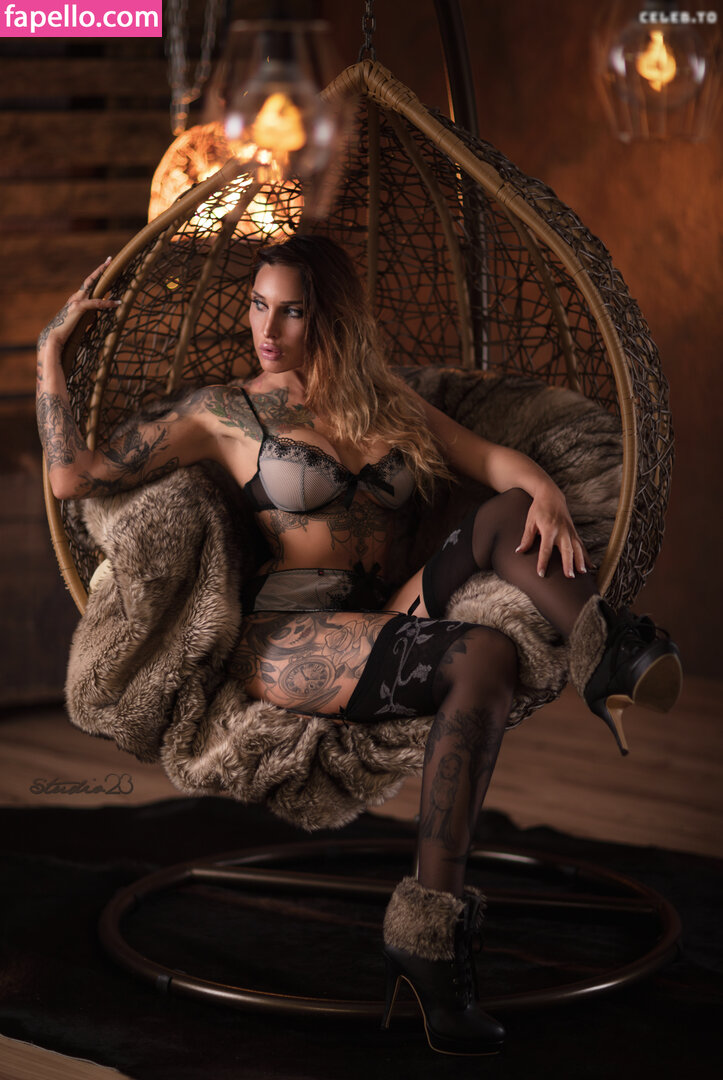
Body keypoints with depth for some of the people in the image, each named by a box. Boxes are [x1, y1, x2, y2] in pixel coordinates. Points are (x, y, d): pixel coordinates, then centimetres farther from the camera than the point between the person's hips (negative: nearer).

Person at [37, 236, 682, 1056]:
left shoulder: (387, 403, 22)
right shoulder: (224, 413, 10)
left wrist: (545, 491, -11)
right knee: (484, 657, -33)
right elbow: (75, 476, 4)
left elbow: (492, 458, 11)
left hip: (382, 617, 5)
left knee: (511, 514, -19)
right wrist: (50, 353, 5)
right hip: (284, 632, -4)